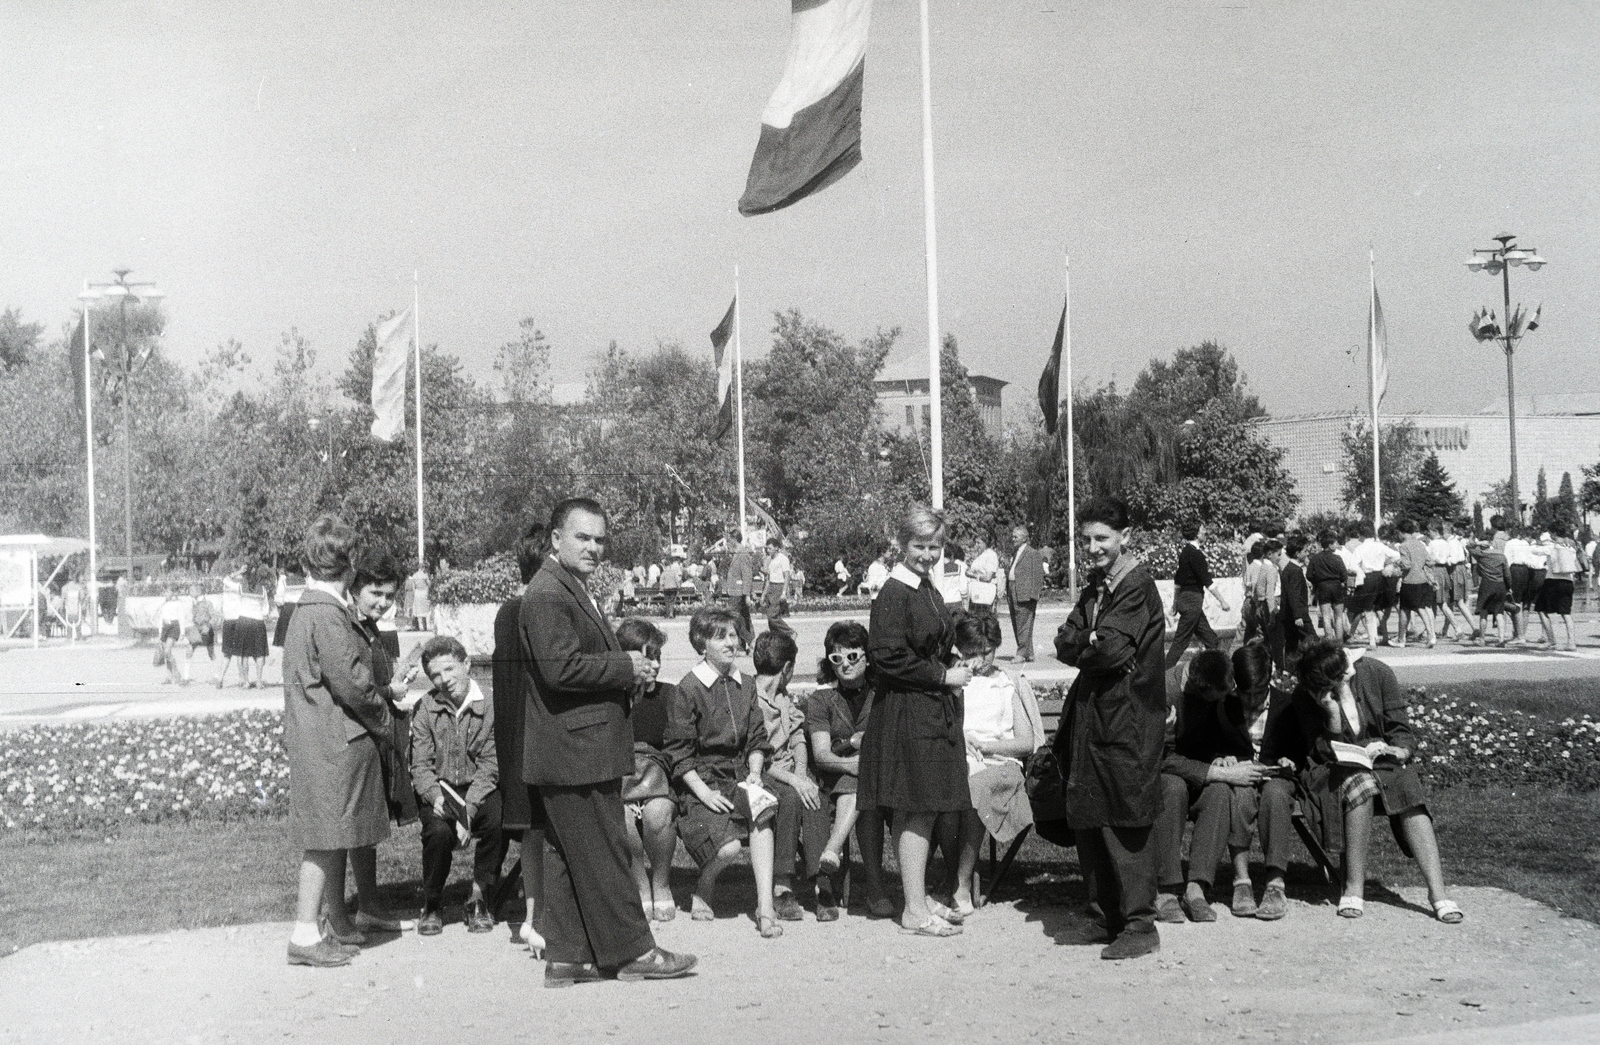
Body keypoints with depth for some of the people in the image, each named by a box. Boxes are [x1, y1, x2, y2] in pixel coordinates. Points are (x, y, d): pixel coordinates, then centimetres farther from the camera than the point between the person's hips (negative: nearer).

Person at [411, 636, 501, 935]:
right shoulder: (424, 710, 0)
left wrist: (469, 809, -20)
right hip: (438, 792, 0)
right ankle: (432, 905, -4)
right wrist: (435, 797, -22)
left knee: (499, 822, -32)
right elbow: (420, 766, -2)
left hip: (479, 790, 0)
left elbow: (490, 766, -8)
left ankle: (479, 900, -10)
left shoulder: (489, 708, -4)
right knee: (438, 831, -31)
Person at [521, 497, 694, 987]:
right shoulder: (547, 594, -15)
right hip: (575, 749, -11)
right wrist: (627, 668, -16)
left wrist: (629, 668, 8)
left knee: (567, 856, 12)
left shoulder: (575, 590, 19)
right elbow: (560, 668, -25)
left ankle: (567, 956, 17)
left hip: (576, 750, 11)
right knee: (601, 852, -3)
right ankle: (631, 950, 4)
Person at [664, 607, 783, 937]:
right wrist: (704, 792, -15)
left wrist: (754, 773, -4)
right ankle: (703, 890, 10)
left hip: (738, 776, 5)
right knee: (728, 847, -27)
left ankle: (765, 906, -29)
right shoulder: (689, 688, -7)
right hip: (701, 781, -4)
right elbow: (678, 752, -7)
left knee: (762, 804, -30)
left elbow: (756, 740, 14)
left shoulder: (746, 685, 10)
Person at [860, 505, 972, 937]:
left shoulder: (928, 590, 14)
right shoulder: (894, 594, -14)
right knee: (917, 810, -6)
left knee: (922, 811, 13)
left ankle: (918, 897, 22)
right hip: (906, 713, -9)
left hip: (934, 711, 9)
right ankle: (915, 910, 0)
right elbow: (889, 656, -20)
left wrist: (952, 674, 8)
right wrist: (942, 677, -16)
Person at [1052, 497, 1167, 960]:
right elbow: (1065, 645, 8)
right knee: (1091, 825, 12)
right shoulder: (1096, 587, 17)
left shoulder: (1137, 587, -11)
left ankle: (1140, 927, 1)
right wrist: (1093, 643, -11)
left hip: (1125, 725, -9)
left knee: (1124, 827, -6)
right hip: (1091, 718, 9)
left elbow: (1112, 649, -20)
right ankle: (1114, 918, 22)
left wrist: (1081, 645, -2)